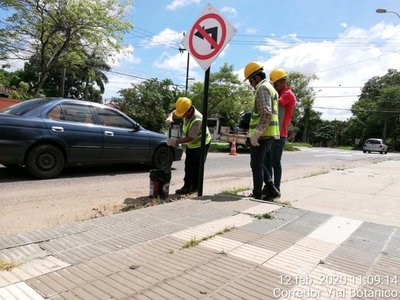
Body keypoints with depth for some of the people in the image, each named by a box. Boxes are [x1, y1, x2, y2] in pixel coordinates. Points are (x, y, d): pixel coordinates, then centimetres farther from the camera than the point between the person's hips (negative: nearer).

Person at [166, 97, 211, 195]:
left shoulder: (197, 120, -35)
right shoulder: (186, 111, -12)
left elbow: (190, 138, -32)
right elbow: (173, 113, 4)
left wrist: (176, 141, -29)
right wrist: (170, 118, -19)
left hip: (201, 143, -8)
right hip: (191, 144, 9)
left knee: (196, 167, -2)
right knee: (188, 165, 11)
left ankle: (195, 188, 10)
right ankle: (187, 186, 20)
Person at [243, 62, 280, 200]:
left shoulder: (262, 88, -11)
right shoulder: (270, 88, 21)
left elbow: (266, 114, -23)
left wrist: (256, 134, -24)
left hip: (261, 135, -10)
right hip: (268, 134, 10)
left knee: (256, 165, 0)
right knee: (258, 163, 19)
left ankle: (257, 195, 9)